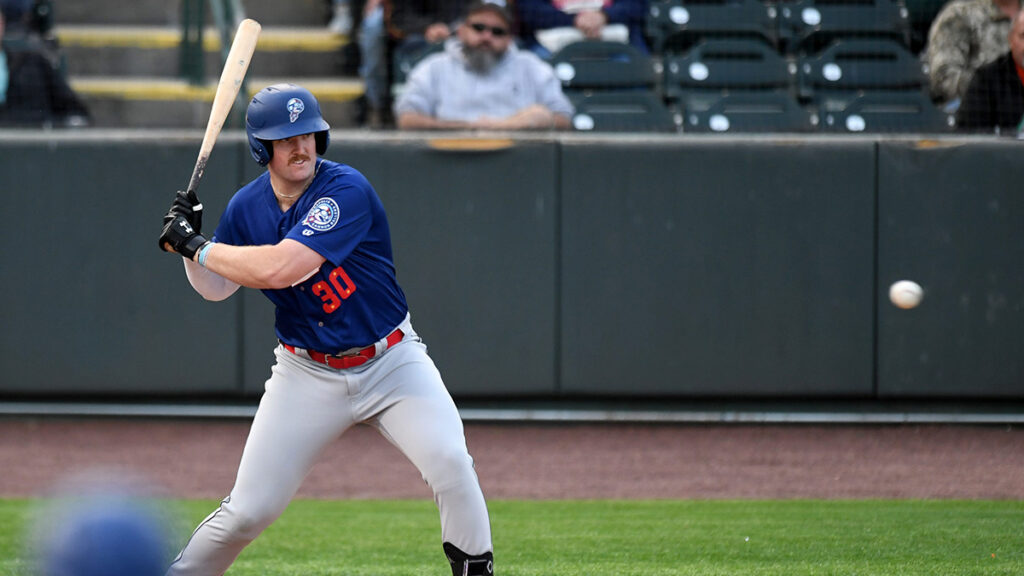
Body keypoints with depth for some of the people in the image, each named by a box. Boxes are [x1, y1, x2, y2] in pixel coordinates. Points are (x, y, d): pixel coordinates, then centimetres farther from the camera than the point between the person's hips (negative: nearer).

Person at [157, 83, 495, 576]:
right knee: (248, 510, -2)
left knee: (450, 463, -24)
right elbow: (215, 288, 9)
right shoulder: (248, 206, -2)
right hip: (307, 376, 3)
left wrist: (199, 246, -20)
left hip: (391, 363, -3)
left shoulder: (346, 191, -21)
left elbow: (278, 269, -30)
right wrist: (189, 246, -10)